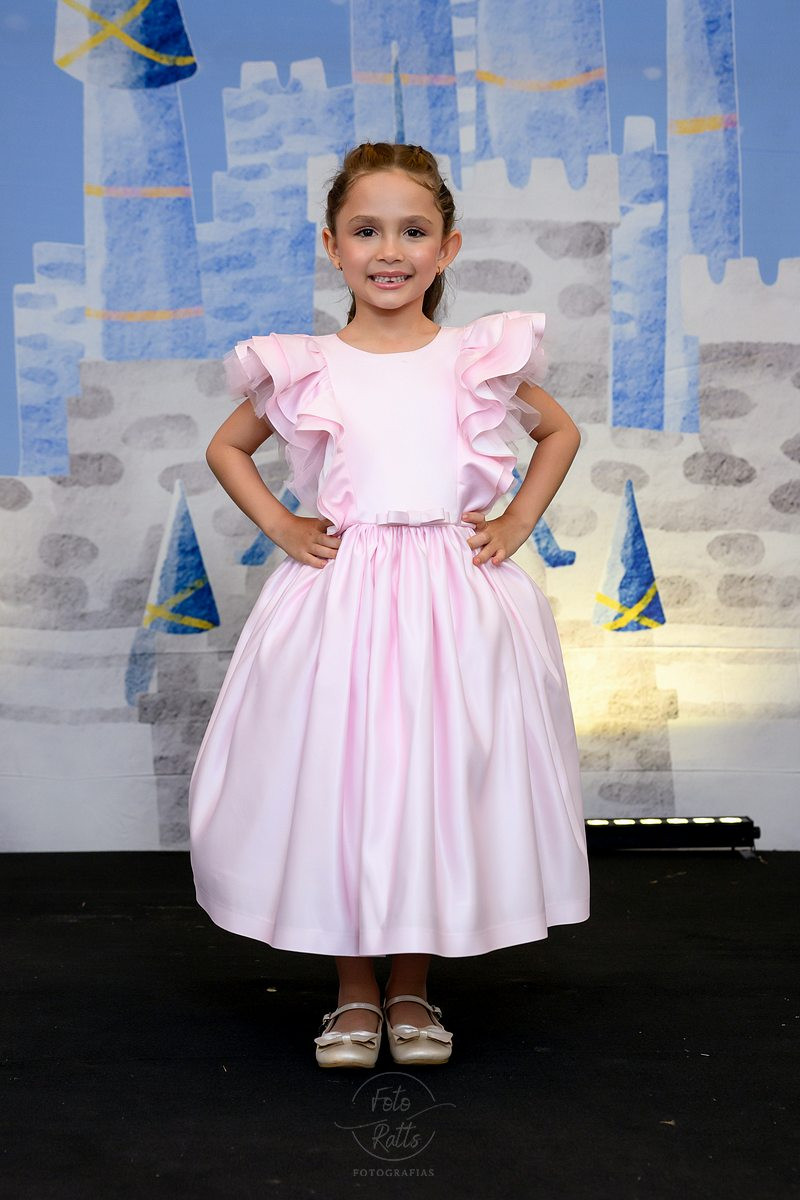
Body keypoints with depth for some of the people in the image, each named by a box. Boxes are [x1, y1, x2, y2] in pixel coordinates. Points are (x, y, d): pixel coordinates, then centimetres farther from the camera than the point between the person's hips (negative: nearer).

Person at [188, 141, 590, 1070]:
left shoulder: (483, 358, 4)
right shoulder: (304, 368, 2)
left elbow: (560, 433, 20)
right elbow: (225, 447, 17)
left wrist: (518, 522, 7)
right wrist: (278, 525, 4)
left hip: (457, 601, 1)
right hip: (339, 595, 0)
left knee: (440, 781, 5)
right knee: (337, 782, 2)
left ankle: (412, 990, 23)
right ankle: (355, 993, 21)